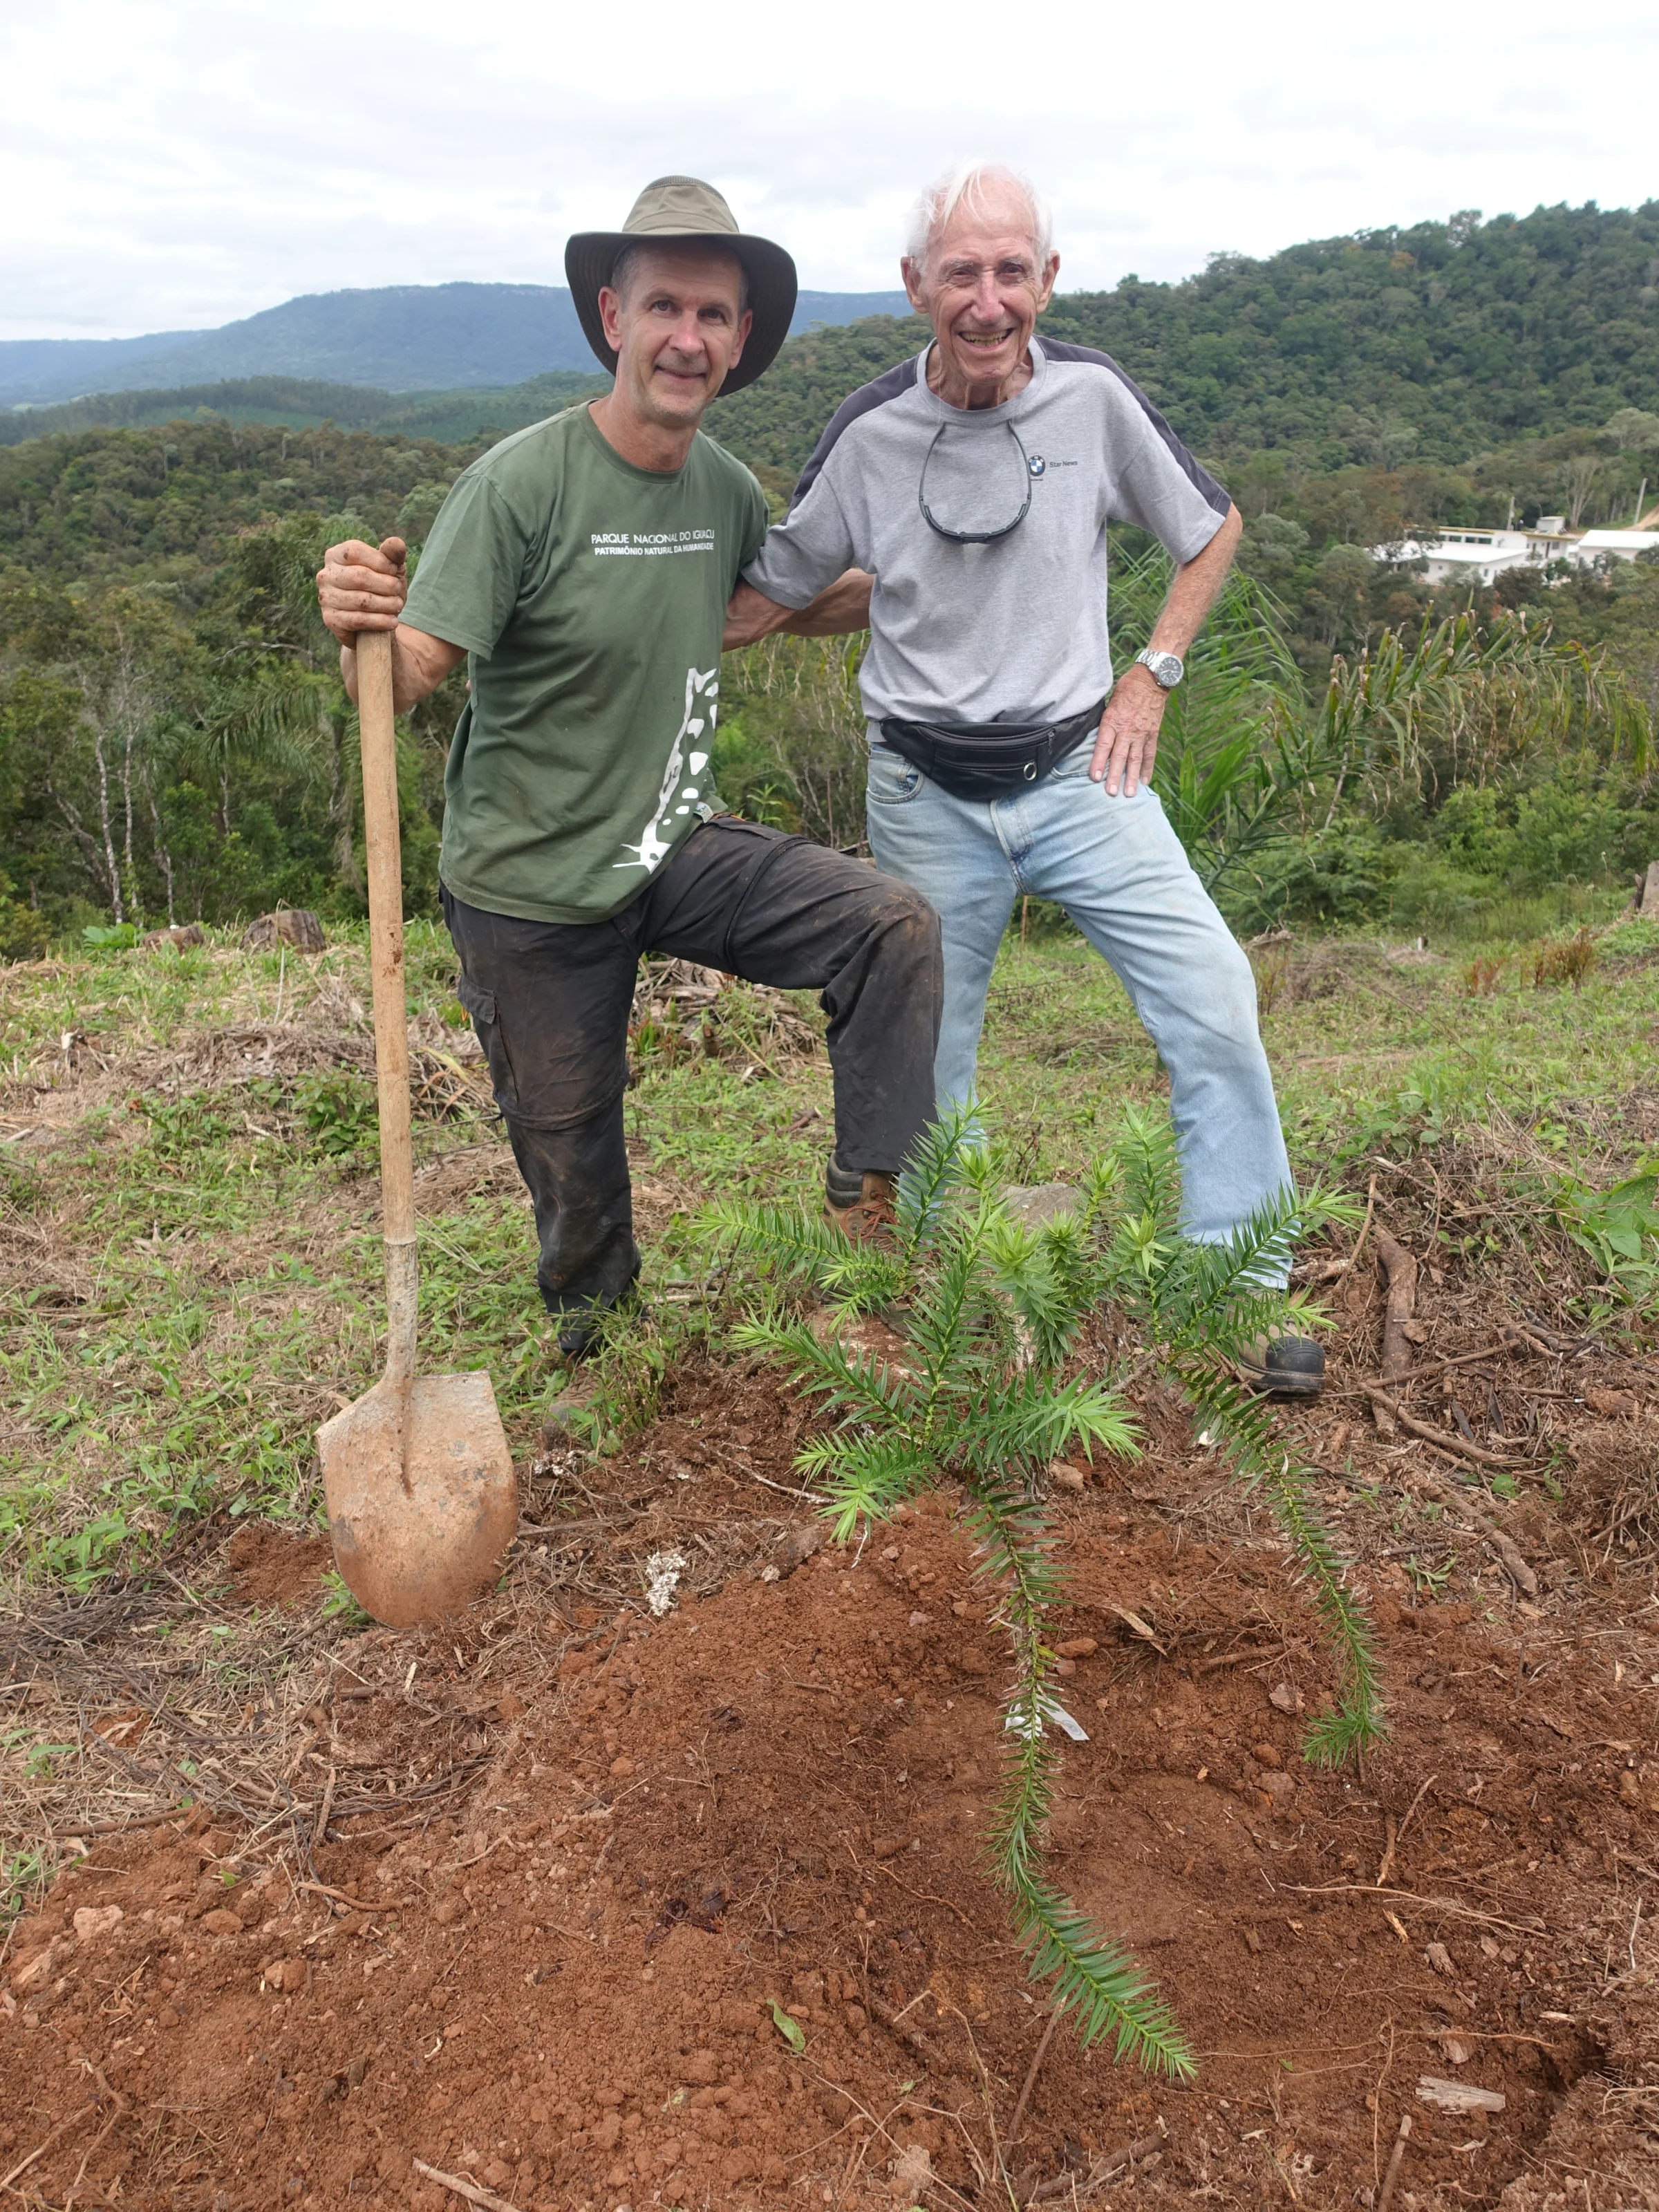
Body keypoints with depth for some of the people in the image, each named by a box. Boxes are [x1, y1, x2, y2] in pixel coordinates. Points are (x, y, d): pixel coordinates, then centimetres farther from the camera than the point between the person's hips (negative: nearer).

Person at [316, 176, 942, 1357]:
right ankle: (594, 1324, 42)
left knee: (898, 927, -15)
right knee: (569, 1140, 11)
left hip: (680, 845, 5)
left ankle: (875, 1202, 0)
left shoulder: (726, 489, 0)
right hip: (533, 883, -4)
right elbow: (403, 678, -24)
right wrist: (358, 625, -44)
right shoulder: (523, 482, -18)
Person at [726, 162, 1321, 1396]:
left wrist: (1153, 673, 2)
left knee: (1212, 998, -12)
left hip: (1078, 769, 0)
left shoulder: (1091, 396, -5)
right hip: (927, 794, 0)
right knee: (923, 1064, 7)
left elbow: (1214, 529, 10)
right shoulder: (871, 435, -7)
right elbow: (770, 597, 6)